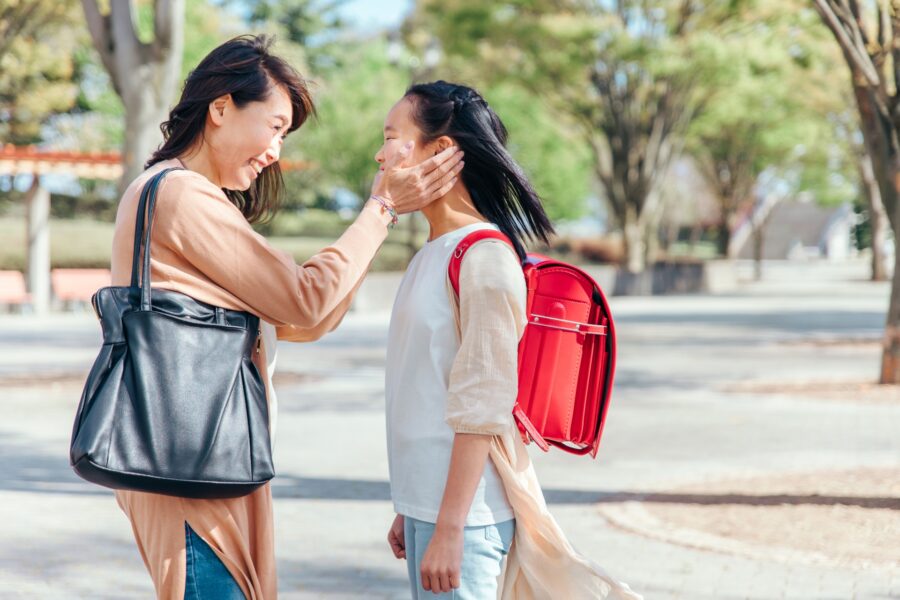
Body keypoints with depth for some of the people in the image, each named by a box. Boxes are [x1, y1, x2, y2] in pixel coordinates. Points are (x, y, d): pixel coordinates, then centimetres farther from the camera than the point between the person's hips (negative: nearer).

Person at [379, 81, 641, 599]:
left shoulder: (483, 258, -13)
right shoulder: (431, 256, 13)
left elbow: (481, 408, -17)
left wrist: (449, 528, -19)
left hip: (463, 512, -8)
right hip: (427, 504, 8)